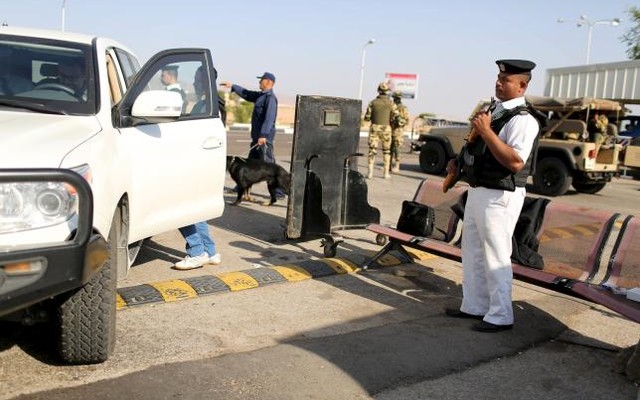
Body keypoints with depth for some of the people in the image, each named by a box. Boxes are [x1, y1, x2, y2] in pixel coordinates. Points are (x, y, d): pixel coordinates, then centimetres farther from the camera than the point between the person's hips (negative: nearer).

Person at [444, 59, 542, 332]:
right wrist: (460, 162, 11)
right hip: (478, 191, 10)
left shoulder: (522, 119, -16)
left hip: (499, 197, -10)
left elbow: (515, 162, -28)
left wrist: (486, 131, -26)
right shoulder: (497, 112, 14)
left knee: (496, 257, -1)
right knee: (472, 252, 18)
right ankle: (474, 306, 31)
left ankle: (500, 316, 12)